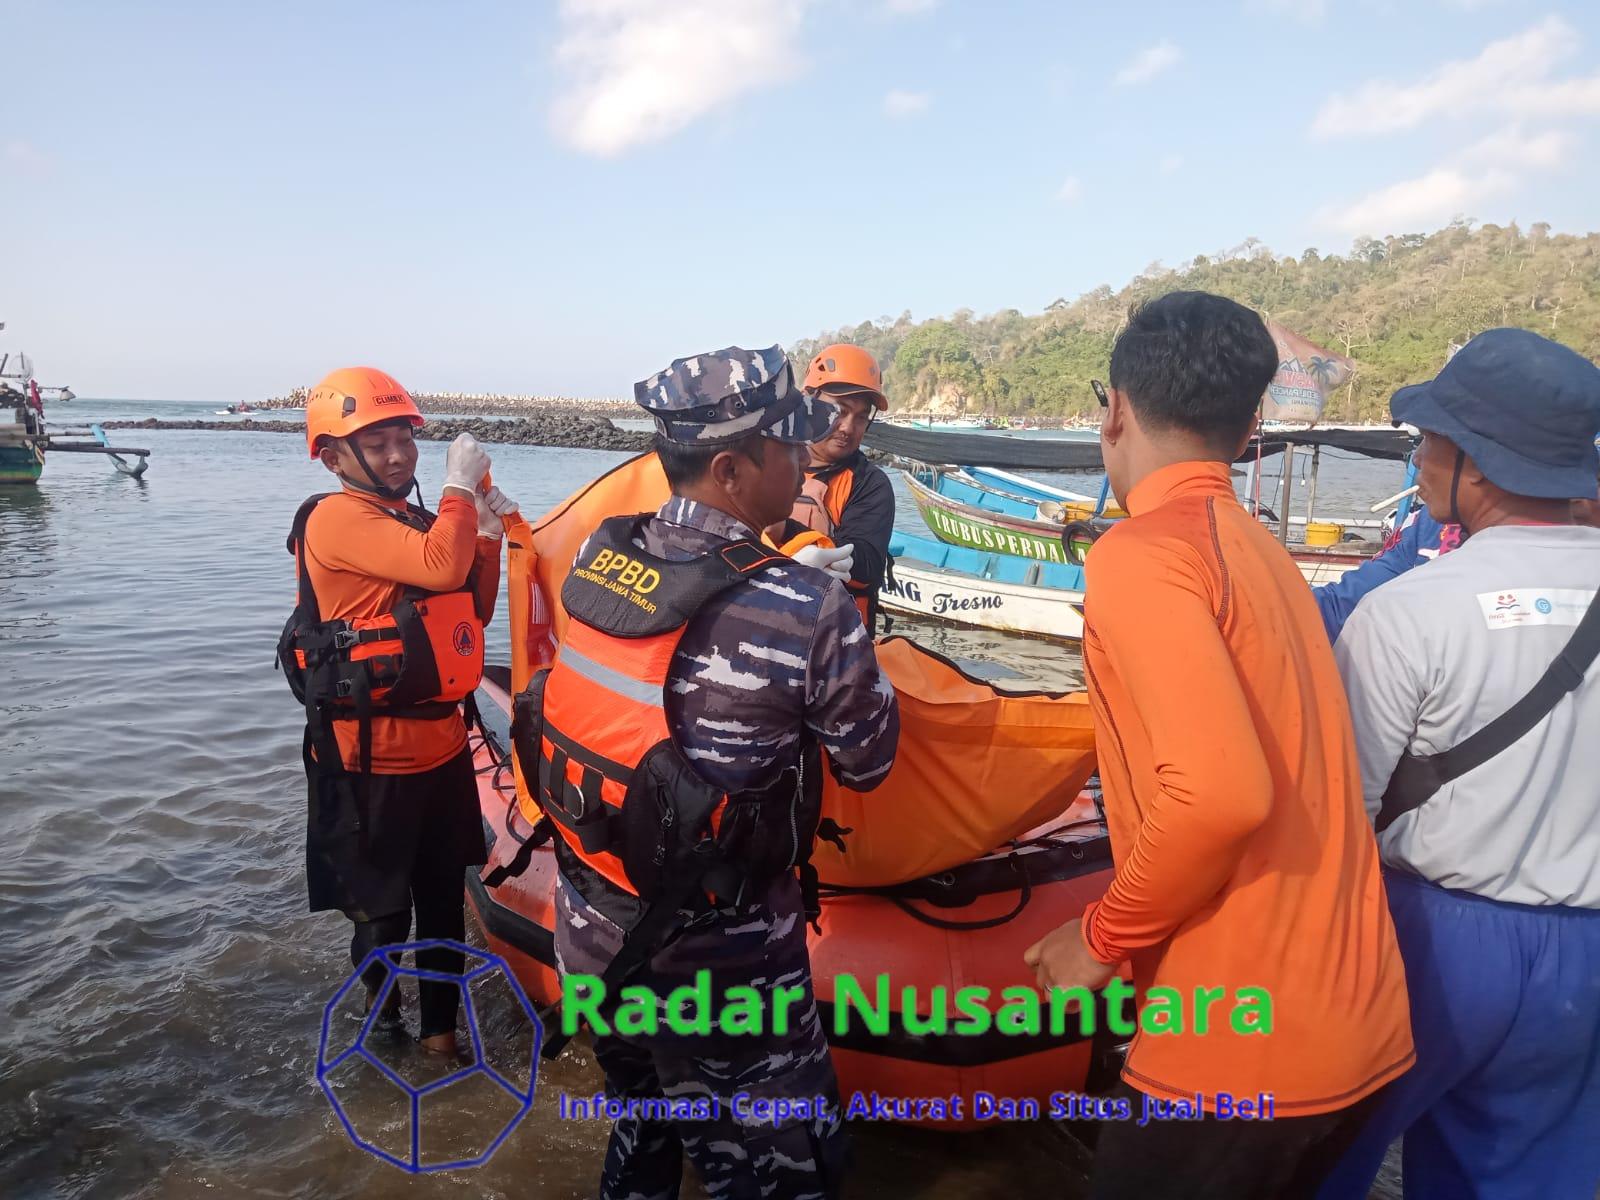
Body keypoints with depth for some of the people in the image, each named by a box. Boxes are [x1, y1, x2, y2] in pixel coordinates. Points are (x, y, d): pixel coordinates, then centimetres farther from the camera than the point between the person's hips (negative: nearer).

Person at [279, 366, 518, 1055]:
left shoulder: (417, 522, 11)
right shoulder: (336, 518, -15)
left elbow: (473, 613, 16)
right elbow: (439, 568, -30)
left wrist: (486, 535, 4)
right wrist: (460, 487, -15)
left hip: (443, 747, 8)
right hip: (371, 760, -8)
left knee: (444, 903, 19)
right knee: (382, 914, 10)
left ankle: (441, 1026, 37)